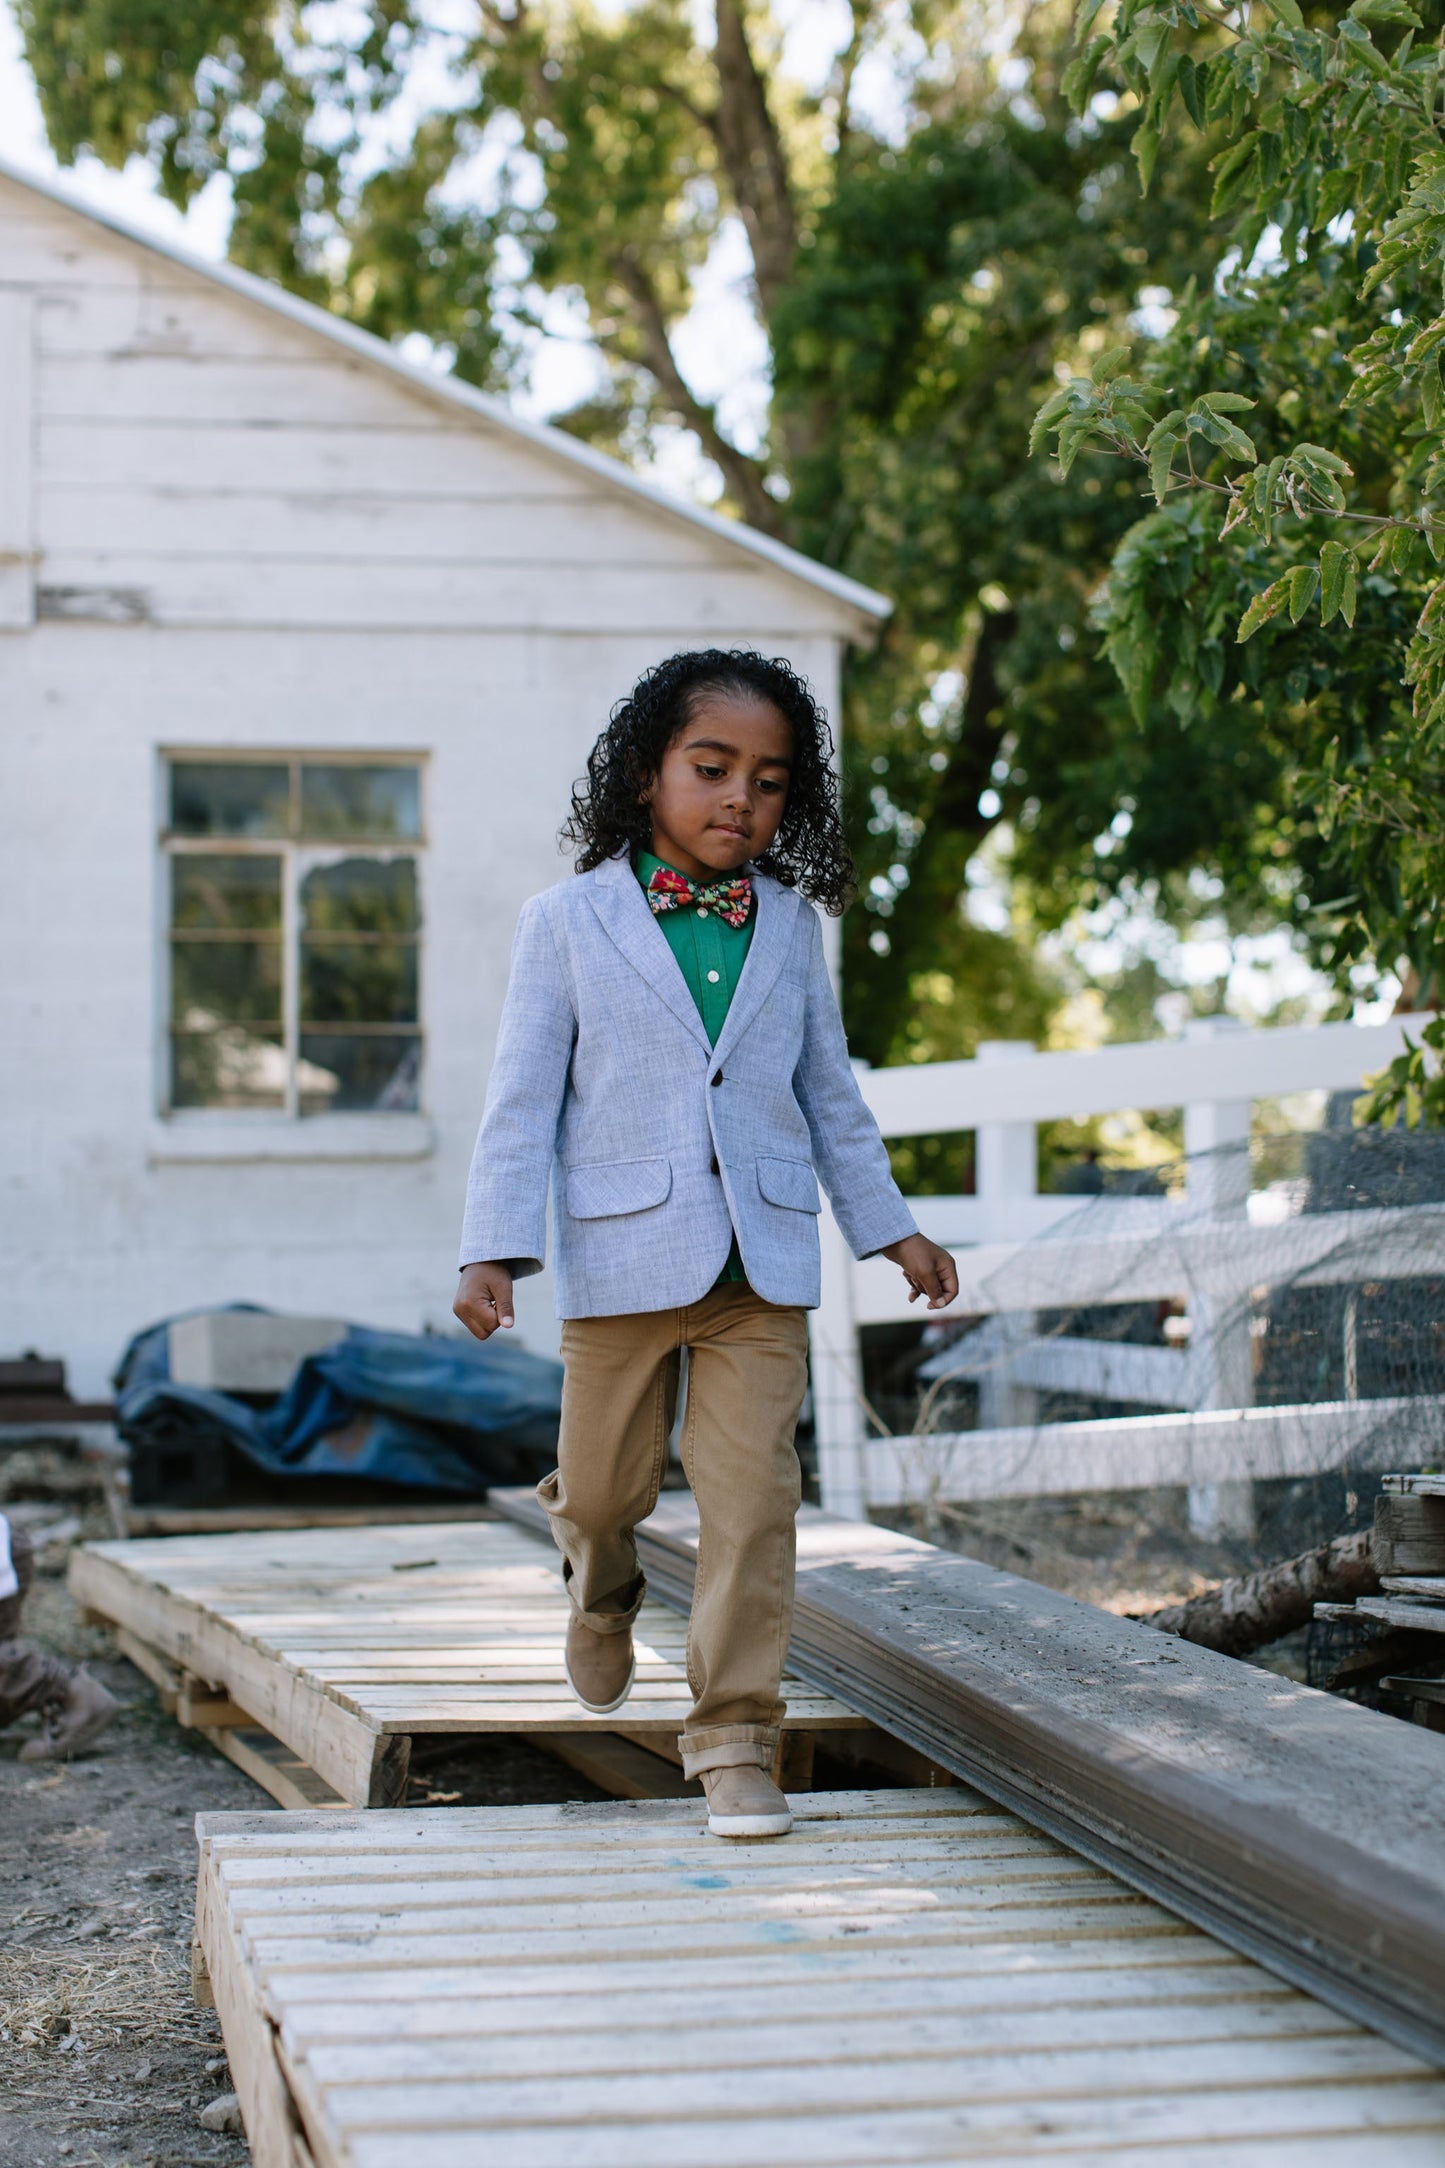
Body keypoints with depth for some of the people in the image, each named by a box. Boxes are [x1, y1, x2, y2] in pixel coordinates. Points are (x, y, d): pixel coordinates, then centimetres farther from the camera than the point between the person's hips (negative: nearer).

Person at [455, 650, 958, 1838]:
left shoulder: (789, 925, 8)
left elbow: (829, 1091, 17)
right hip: (622, 1253, -1)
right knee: (604, 1485, 10)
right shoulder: (569, 922, 0)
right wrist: (495, 1249, -10)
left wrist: (892, 1227, 18)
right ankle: (604, 1596, 46)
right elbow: (525, 1099, -2)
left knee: (752, 1495, -5)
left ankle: (734, 1736, 4)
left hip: (764, 1260, 2)